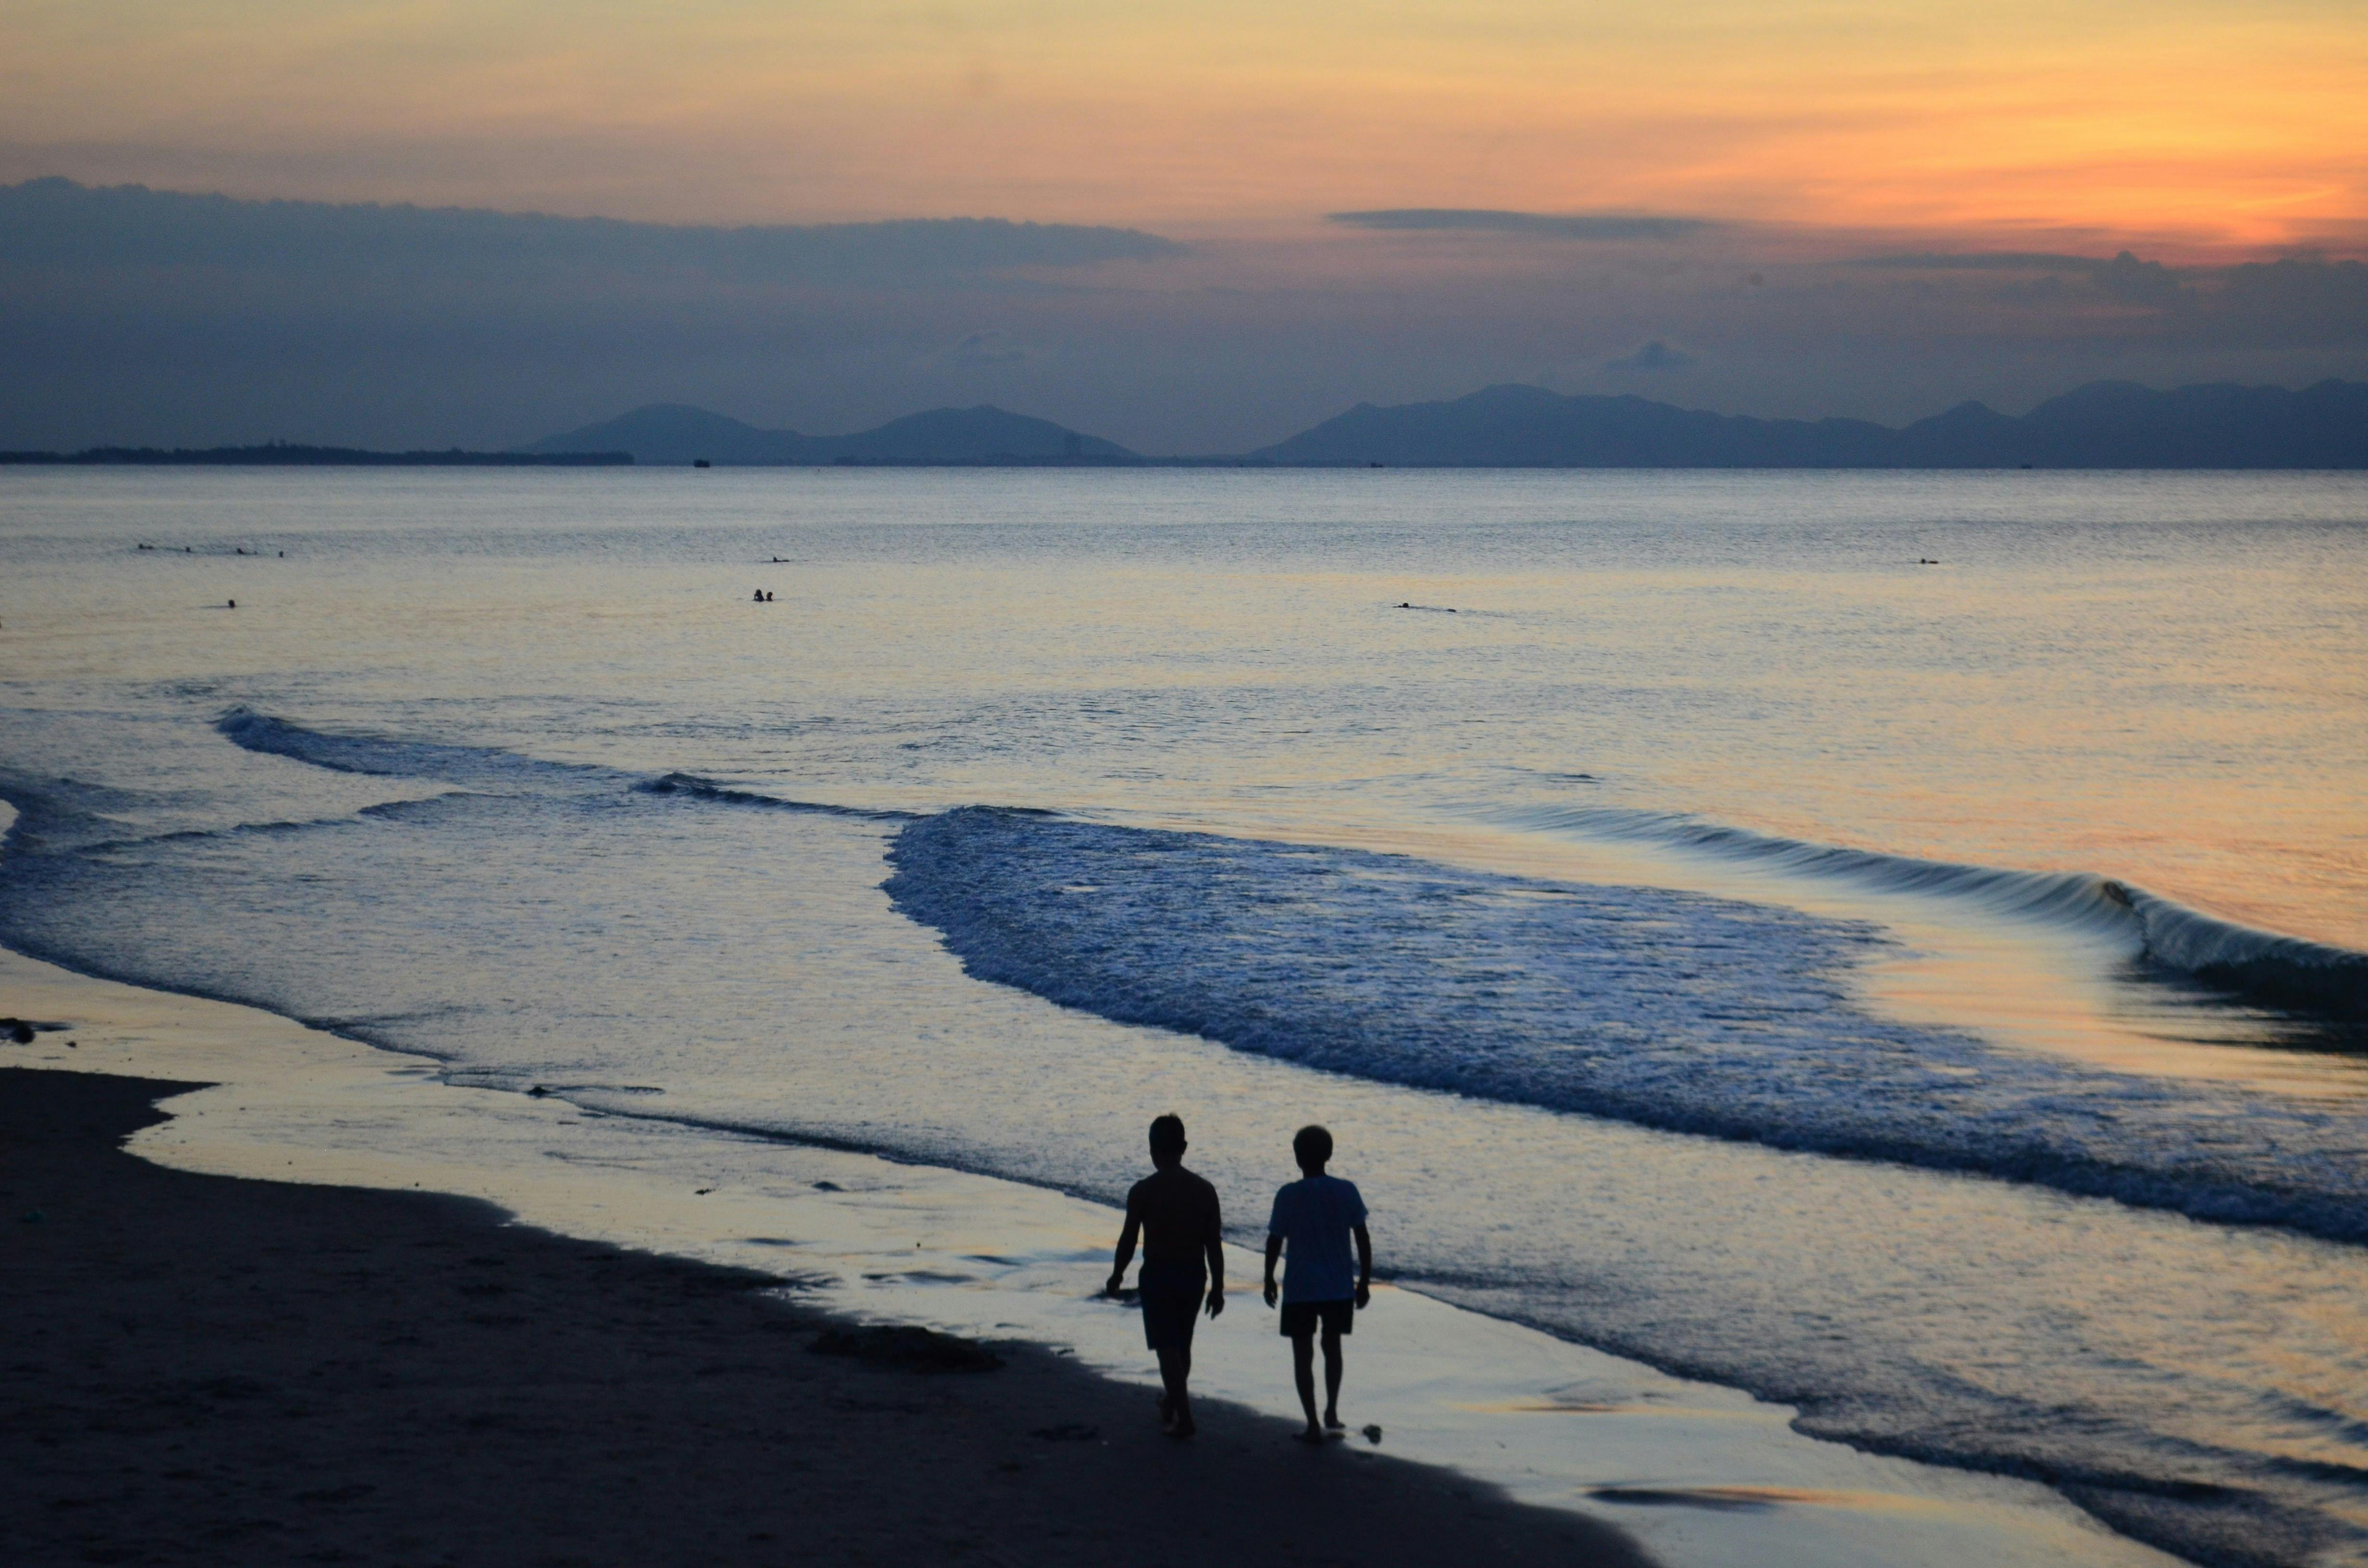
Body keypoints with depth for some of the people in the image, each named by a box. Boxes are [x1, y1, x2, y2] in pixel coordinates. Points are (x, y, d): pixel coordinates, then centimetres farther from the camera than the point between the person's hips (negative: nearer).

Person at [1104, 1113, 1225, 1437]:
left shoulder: (1142, 1191, -12)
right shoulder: (1204, 1191, -3)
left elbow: (1128, 1240, -7)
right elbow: (1215, 1244, -1)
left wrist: (1116, 1277, 7)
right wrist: (1217, 1287, 7)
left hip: (1158, 1276, -4)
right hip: (1194, 1276, 4)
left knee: (1167, 1348, 0)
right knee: (1182, 1344, 21)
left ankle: (1184, 1419, -9)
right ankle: (1171, 1405, 38)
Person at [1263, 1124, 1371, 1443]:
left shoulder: (1288, 1196, -9)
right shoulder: (1346, 1192, -4)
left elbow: (1275, 1241, -6)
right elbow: (1362, 1239, -1)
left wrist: (1269, 1279, 9)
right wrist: (1364, 1281, 10)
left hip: (1300, 1288, -2)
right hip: (1339, 1287, 2)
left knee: (1303, 1354, 5)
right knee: (1332, 1347, 22)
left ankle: (1314, 1425, 1)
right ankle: (1331, 1414, 25)